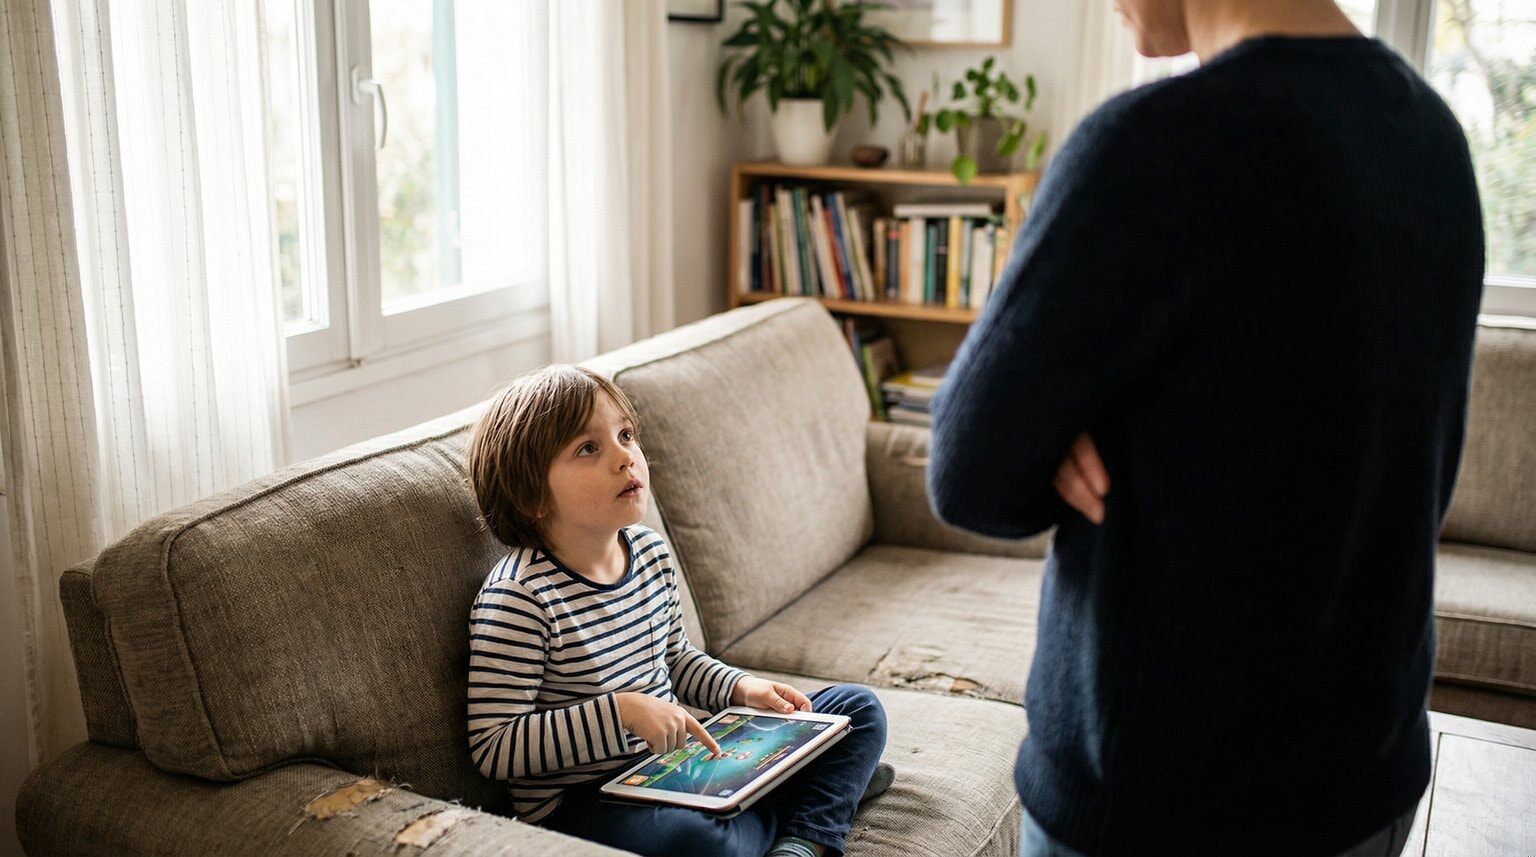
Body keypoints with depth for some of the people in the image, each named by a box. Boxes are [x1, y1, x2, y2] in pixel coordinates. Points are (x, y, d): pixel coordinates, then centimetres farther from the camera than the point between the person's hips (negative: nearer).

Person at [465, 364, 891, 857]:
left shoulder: (650, 552, 2)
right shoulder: (518, 597, -21)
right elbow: (493, 748, -22)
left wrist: (742, 688, 1)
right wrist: (622, 711, -28)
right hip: (582, 799, -7)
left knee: (858, 707, 12)